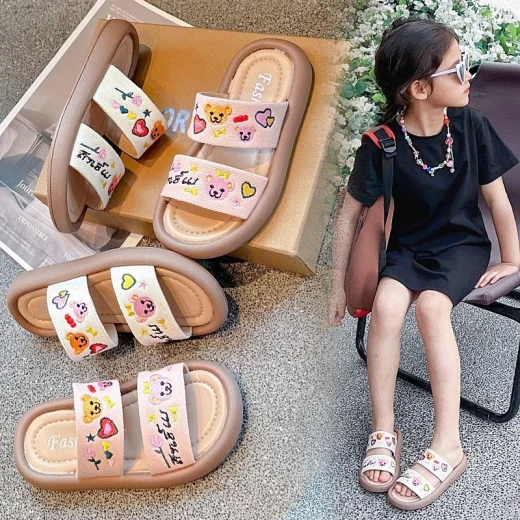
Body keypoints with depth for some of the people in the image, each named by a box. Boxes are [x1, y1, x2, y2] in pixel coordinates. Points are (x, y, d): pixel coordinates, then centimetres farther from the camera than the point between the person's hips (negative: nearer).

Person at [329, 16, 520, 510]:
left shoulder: (469, 124, -11)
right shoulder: (383, 144, -14)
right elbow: (349, 213, -6)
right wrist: (338, 282, -2)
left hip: (462, 244, 0)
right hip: (408, 246, 1)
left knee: (431, 307, -30)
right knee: (386, 305, -29)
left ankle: (446, 446, -24)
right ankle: (384, 432, -14)